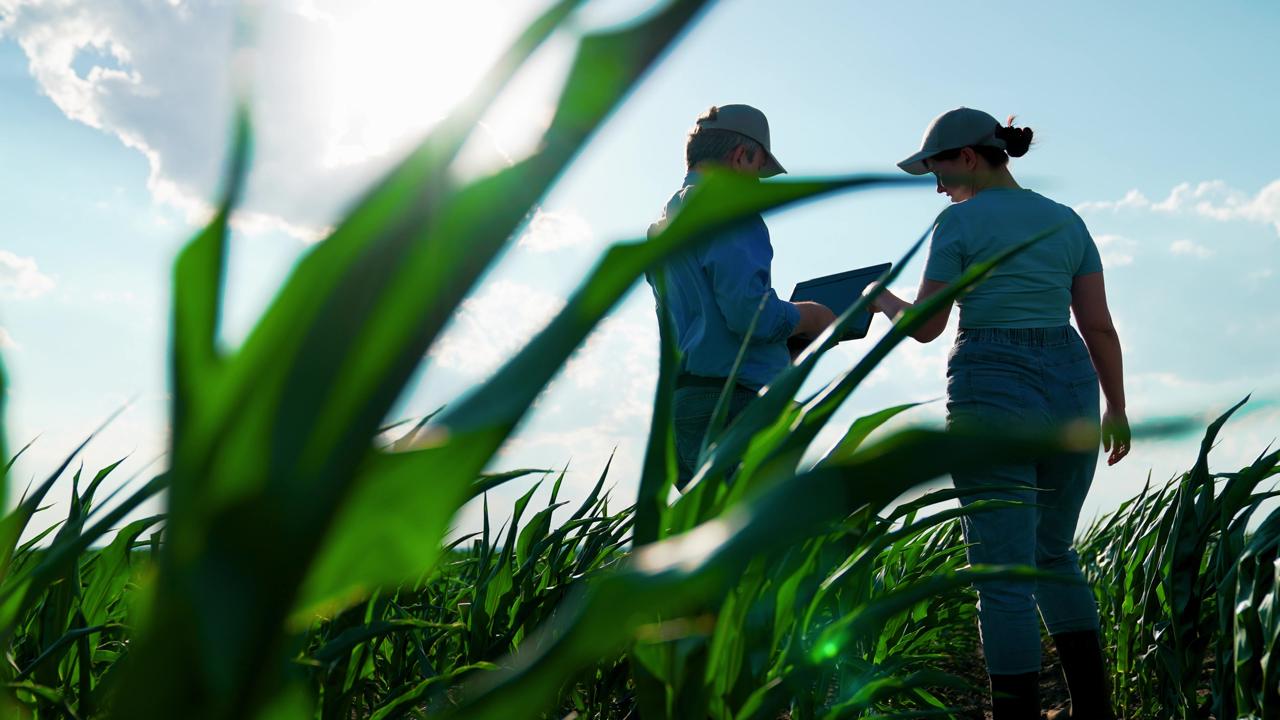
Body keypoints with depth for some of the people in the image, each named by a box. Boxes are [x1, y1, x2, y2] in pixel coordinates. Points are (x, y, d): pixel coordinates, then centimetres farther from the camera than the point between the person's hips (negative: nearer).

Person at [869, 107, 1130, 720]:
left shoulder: (959, 221, -2)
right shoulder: (1066, 221, 13)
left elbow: (925, 326, 0)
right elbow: (1100, 326, 9)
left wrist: (884, 300, 20)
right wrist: (1116, 410, 17)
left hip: (991, 386, -6)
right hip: (1071, 384, 6)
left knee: (1003, 568, -2)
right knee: (1054, 552, 20)